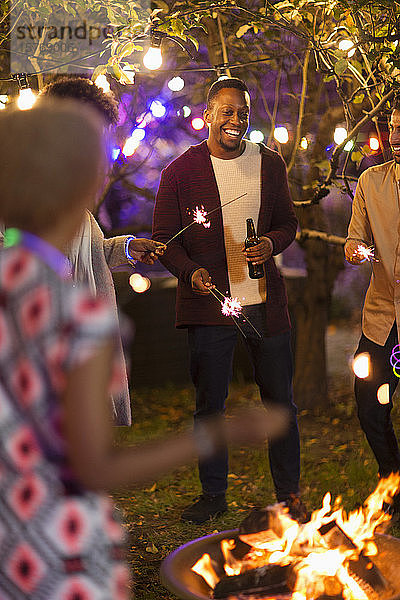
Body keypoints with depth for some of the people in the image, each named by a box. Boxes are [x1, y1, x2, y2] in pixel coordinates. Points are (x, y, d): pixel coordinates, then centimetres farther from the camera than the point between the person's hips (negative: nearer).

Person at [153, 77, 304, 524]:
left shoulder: (269, 163, 6)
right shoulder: (180, 171, -3)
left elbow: (288, 223, 12)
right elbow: (164, 238, -1)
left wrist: (272, 243, -11)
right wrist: (190, 271, -20)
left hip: (265, 301, 2)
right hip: (208, 302, -2)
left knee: (280, 400, 8)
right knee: (209, 403, 6)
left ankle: (289, 492, 22)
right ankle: (213, 493, 21)